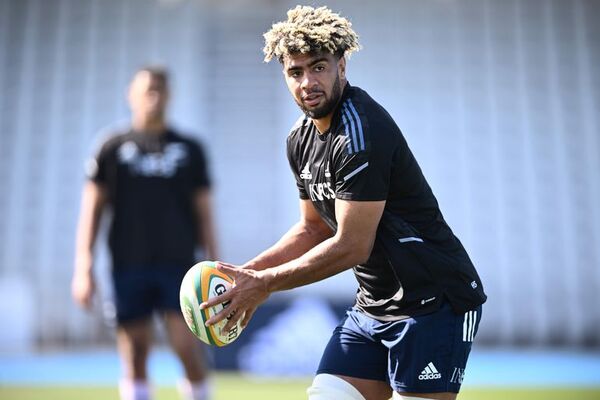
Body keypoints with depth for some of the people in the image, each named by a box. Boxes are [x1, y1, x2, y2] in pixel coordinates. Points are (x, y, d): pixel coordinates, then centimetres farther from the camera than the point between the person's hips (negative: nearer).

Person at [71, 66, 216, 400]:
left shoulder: (190, 149, 10)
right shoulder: (113, 148, 7)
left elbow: (204, 212, 12)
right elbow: (92, 209, 5)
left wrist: (215, 267, 8)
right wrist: (83, 268, -2)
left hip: (178, 263, 0)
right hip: (129, 266, 0)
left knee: (187, 346, -9)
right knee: (135, 356, 2)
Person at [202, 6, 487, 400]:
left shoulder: (361, 132, -21)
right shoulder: (301, 138, 7)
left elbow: (352, 246, -22)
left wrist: (265, 284, -14)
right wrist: (247, 272, 6)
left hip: (435, 303, -8)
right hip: (372, 306, 8)